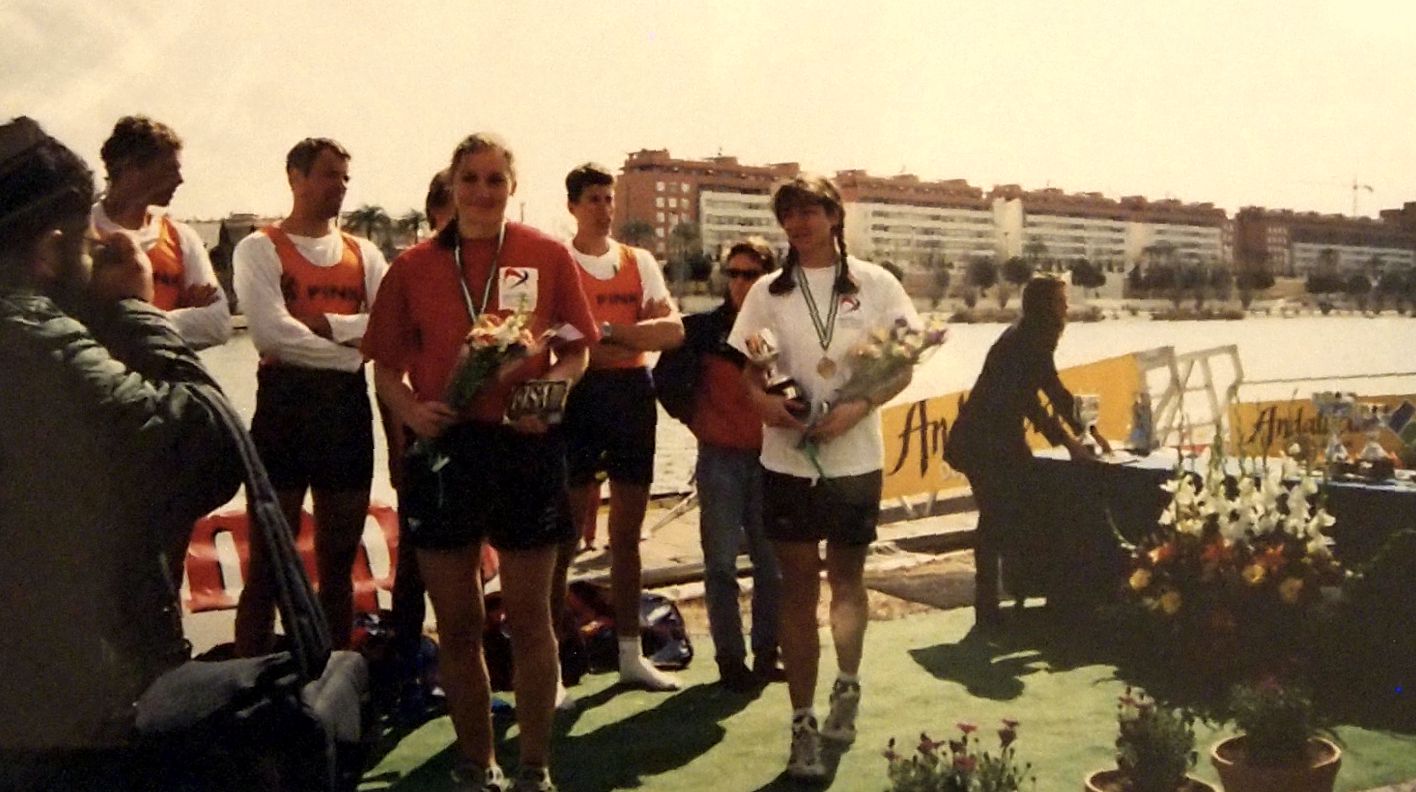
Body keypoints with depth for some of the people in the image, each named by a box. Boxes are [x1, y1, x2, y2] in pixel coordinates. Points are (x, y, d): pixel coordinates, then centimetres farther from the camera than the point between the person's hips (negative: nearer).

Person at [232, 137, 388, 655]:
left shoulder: (364, 255, 13)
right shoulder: (260, 249, 0)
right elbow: (272, 332, -14)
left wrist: (326, 324, -12)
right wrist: (351, 350, -8)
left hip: (349, 407, 4)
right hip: (285, 404, -4)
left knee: (339, 563, 12)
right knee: (268, 563, 2)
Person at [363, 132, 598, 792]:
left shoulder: (547, 256, 3)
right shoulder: (414, 265, 6)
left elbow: (577, 350, 6)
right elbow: (386, 365, 9)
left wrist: (551, 385, -14)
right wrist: (410, 409, -10)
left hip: (526, 445, -1)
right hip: (443, 447, 2)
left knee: (528, 617, 6)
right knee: (457, 624, 10)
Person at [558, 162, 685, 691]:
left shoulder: (640, 262, 11)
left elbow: (673, 330, -2)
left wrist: (608, 331, -14)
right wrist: (633, 336, -16)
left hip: (634, 395, 5)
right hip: (580, 394, -4)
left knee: (627, 531, 12)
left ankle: (631, 655, 23)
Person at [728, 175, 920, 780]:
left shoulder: (875, 285, 1)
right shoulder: (769, 291, 6)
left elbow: (903, 367, 0)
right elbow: (749, 369, 7)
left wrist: (858, 408, -16)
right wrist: (761, 399, -15)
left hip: (855, 457, 0)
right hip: (788, 458, 1)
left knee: (847, 578, 14)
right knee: (798, 586, 2)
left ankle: (847, 685, 39)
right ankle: (803, 724, 10)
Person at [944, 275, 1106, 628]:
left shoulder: (1035, 341, 11)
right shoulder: (1020, 342, -18)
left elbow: (1056, 391, 15)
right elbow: (1029, 401, -22)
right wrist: (1068, 443, -19)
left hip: (1001, 440, 10)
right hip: (984, 443, -10)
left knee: (1008, 517, 11)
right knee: (998, 519, -8)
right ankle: (987, 607, -1)